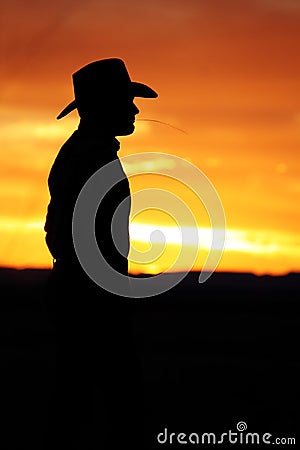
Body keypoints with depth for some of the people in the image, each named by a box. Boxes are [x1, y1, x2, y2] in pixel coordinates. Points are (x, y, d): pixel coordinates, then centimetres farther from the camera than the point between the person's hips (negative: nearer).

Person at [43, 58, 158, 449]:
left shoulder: (72, 152, 16)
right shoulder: (97, 156, -15)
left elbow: (55, 227, 22)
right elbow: (101, 236, -22)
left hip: (69, 289, 10)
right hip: (95, 297, -10)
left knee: (72, 395, 11)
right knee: (121, 400, -6)